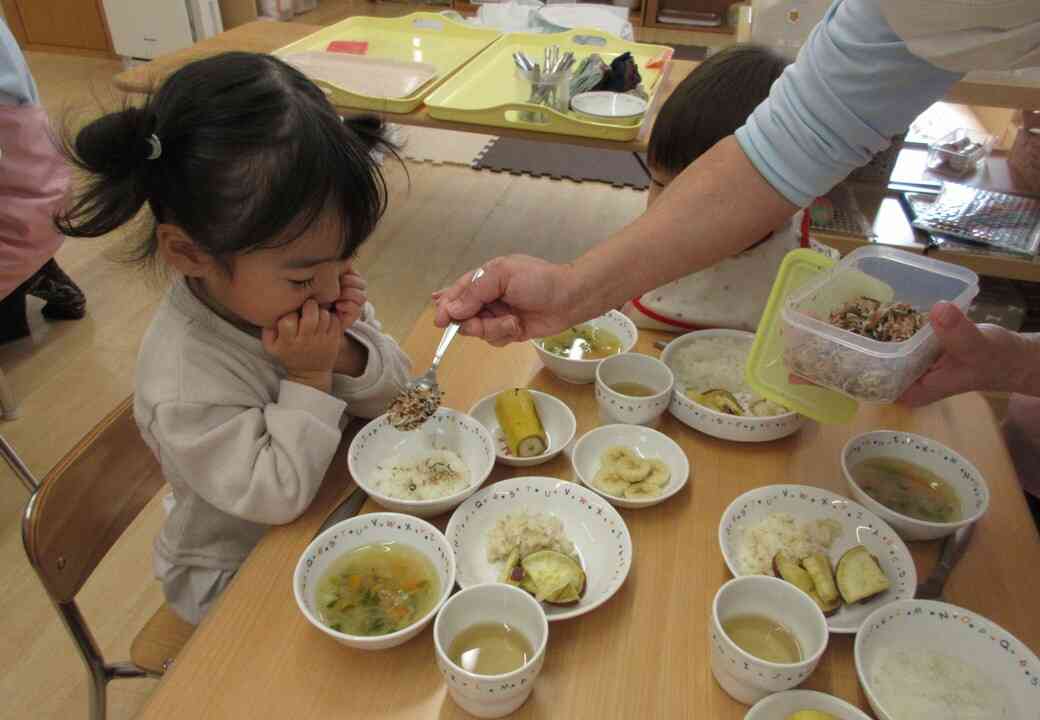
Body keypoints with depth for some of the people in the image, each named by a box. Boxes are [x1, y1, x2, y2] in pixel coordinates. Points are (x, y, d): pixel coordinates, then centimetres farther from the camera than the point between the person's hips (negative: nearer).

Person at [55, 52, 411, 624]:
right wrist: (309, 378, -32)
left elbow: (392, 393, -9)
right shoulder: (185, 384, -32)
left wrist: (343, 349, -29)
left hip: (327, 506, 5)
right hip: (235, 577, -5)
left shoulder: (313, 285, -14)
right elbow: (276, 495, -26)